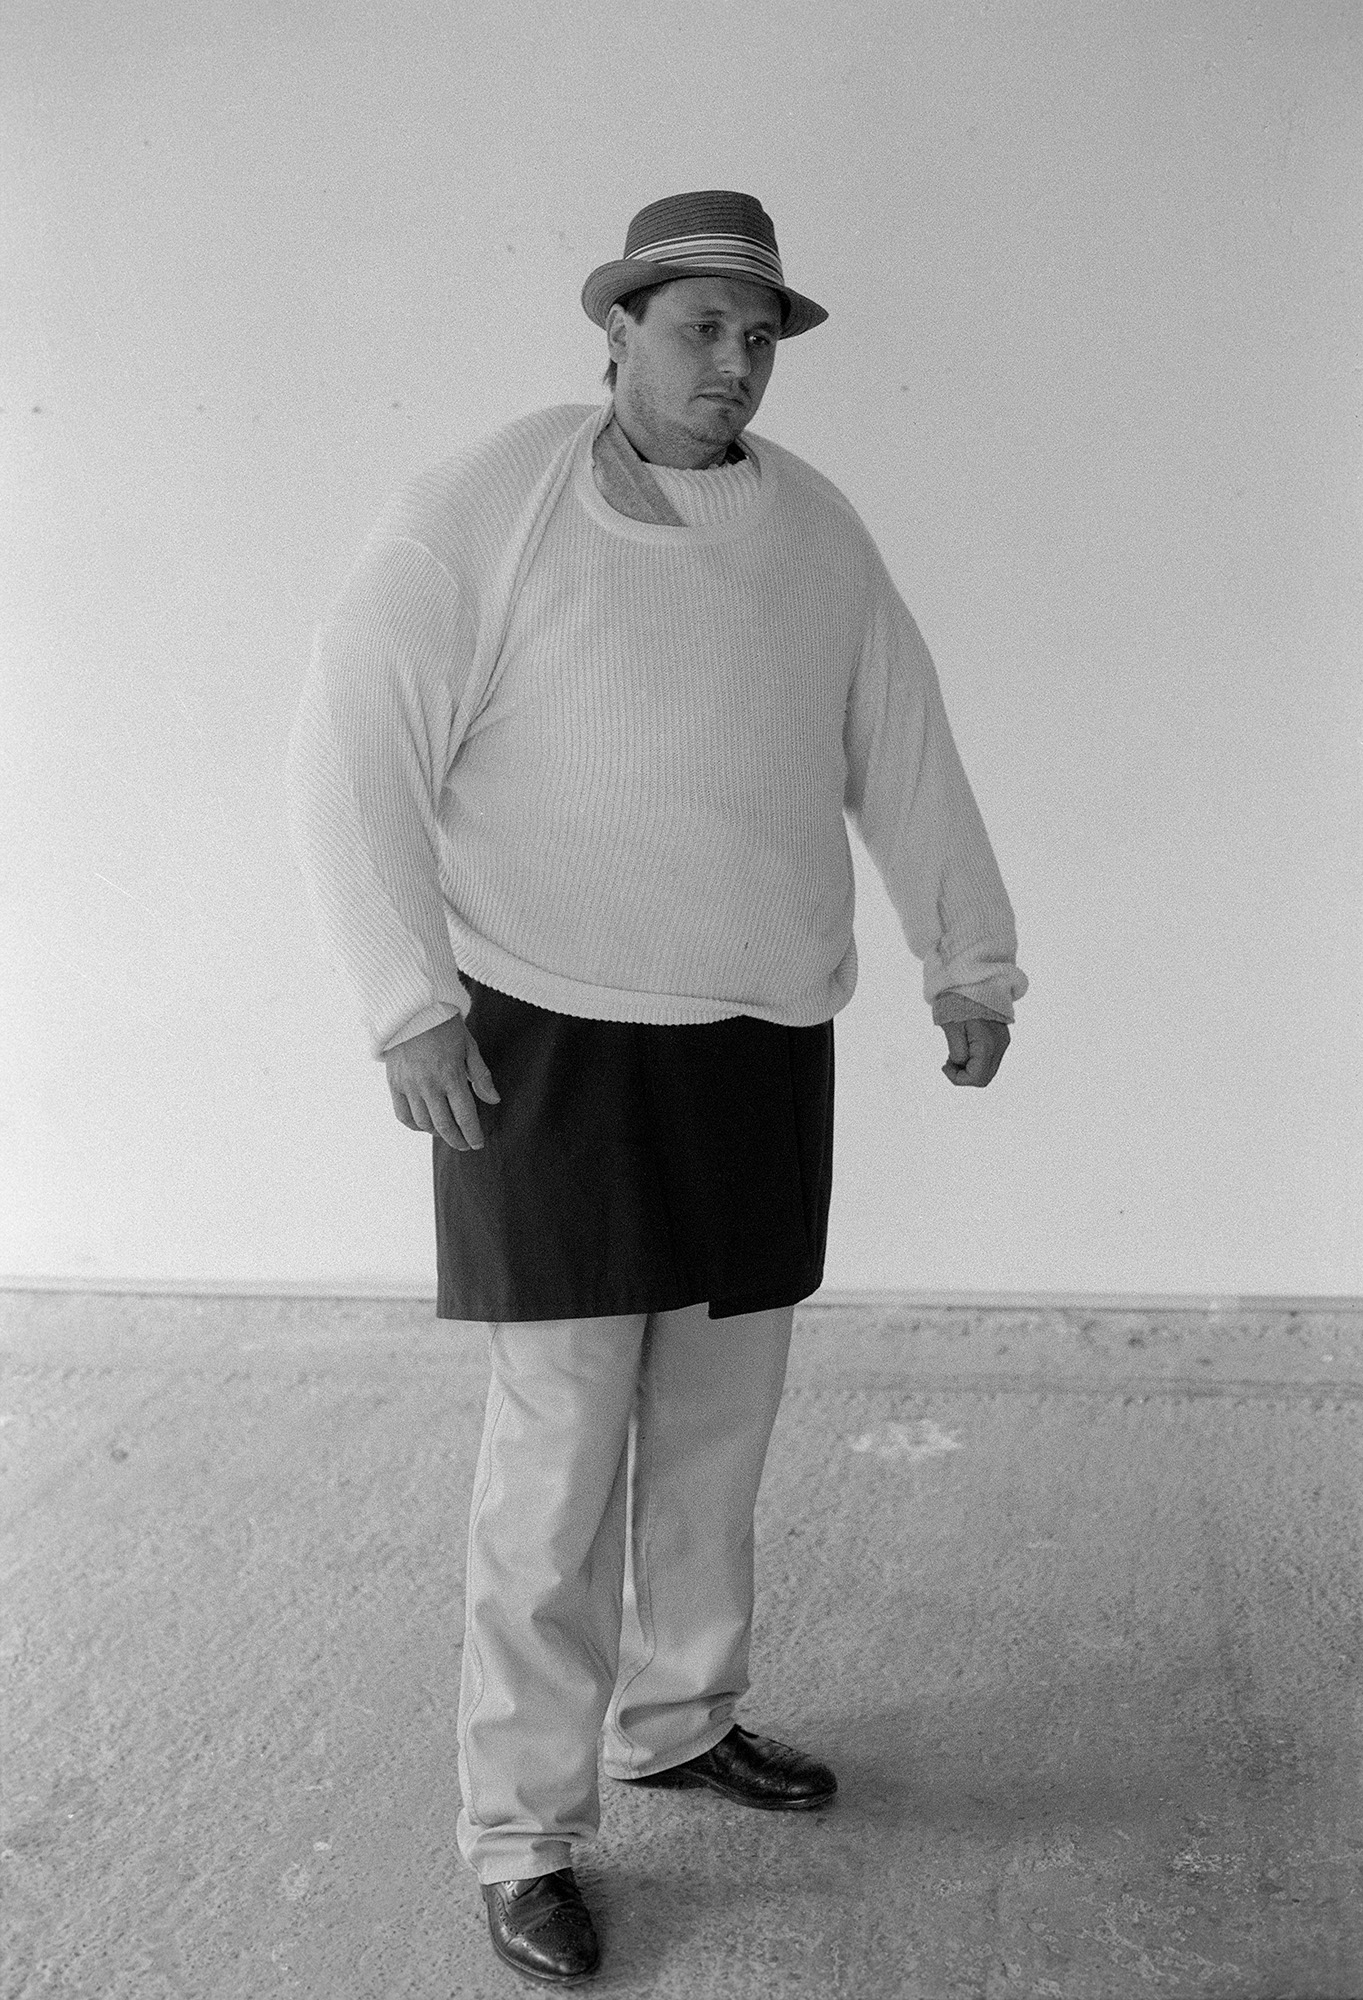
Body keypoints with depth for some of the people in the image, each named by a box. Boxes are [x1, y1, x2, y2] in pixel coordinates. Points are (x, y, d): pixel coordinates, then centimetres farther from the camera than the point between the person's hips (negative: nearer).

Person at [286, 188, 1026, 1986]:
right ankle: (523, 1836, 10)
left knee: (717, 1428, 15)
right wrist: (408, 999, -16)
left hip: (763, 1045, 6)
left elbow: (904, 754, 15)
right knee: (563, 1452, -3)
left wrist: (972, 960, 19)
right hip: (553, 1043, -5)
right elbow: (355, 751, -11)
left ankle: (678, 1718, 36)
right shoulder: (489, 510, -9)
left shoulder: (814, 530, 7)